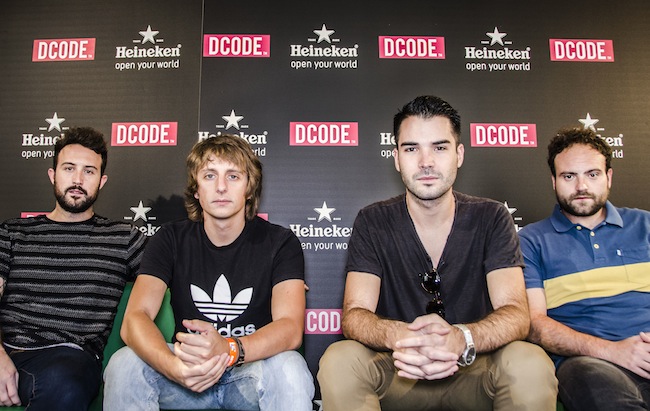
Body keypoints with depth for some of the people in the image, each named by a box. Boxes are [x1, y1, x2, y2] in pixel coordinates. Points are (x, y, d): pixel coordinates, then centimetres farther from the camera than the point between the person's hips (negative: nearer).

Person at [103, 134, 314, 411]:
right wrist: (173, 365, -35)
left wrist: (228, 350, -39)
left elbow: (291, 328, -19)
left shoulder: (280, 242, -7)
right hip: (189, 374, 3)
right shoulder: (171, 240, -1)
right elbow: (135, 318, -13)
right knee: (124, 364, -24)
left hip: (252, 370, -2)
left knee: (289, 367, -33)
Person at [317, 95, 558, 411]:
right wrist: (398, 335, -37)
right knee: (338, 361, -30)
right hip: (399, 374, -1)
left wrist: (461, 338, -37)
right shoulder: (372, 223, -4)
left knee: (530, 364, -29)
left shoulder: (491, 219, -4)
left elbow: (515, 313, -13)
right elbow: (354, 313, -12)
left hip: (474, 372, 1)